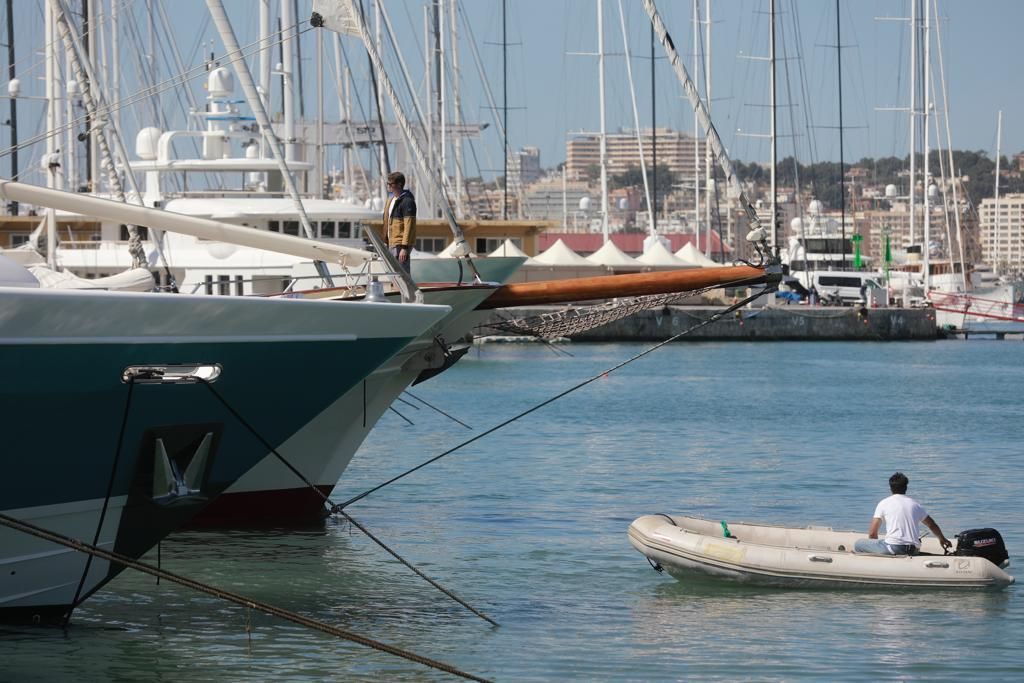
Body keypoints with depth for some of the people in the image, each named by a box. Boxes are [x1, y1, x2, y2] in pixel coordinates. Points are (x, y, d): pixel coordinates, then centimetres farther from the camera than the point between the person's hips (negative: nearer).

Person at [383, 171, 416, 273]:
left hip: (401, 245, -9)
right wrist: (387, 243, 19)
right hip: (392, 244, 10)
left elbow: (409, 226, -18)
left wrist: (404, 247, -23)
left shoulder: (407, 201, -12)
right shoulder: (391, 200, 16)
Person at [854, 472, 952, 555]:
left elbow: (872, 533, 4)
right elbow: (932, 525, 31)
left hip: (892, 547, -6)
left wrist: (876, 548, 24)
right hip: (913, 550, 6)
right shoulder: (915, 504, 18)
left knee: (858, 544, 2)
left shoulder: (884, 503, 6)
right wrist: (942, 539, 51)